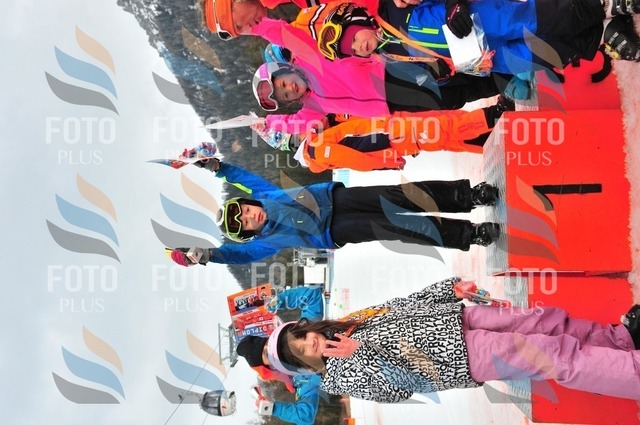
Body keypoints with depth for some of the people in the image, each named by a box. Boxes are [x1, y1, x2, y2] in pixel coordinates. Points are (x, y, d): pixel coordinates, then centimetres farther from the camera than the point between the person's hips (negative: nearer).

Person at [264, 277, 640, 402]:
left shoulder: (347, 327, 14)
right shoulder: (341, 375, -5)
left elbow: (406, 304, 15)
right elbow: (398, 387, -17)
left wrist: (452, 287, 6)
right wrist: (361, 353, -21)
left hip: (454, 317, 7)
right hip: (463, 356, -7)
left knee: (549, 320, -2)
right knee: (558, 357, -14)